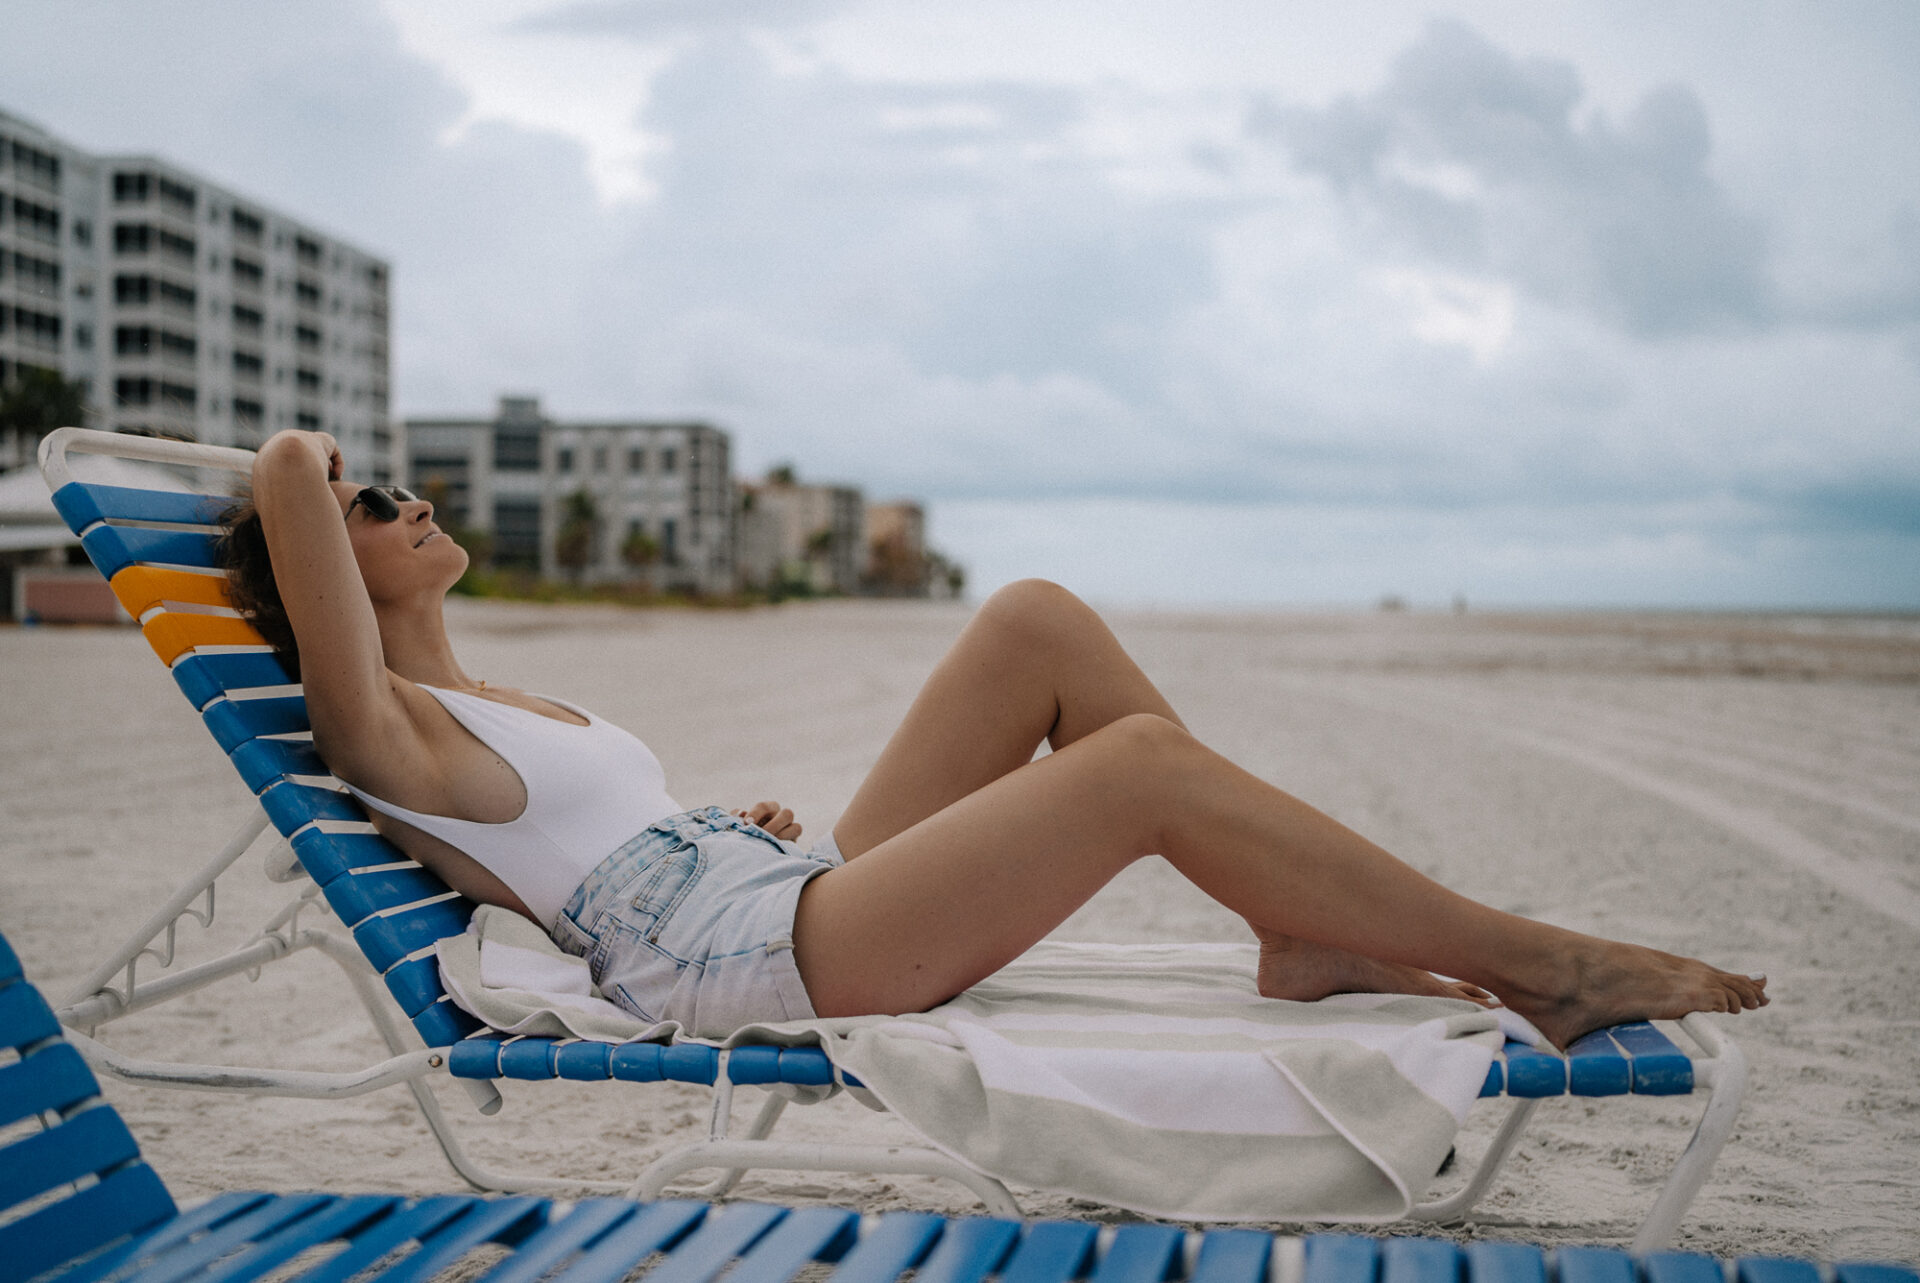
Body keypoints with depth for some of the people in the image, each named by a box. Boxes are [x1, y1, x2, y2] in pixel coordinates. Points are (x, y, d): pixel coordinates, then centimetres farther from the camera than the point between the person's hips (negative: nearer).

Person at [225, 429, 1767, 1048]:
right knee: (1149, 762, -21)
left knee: (1039, 619, -5)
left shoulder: (510, 708, 23)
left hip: (807, 903, 10)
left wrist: (736, 827, 12)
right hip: (754, 961, -10)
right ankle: (1537, 960, -11)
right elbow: (288, 474, -17)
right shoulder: (390, 736, -5)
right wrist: (306, 465, 6)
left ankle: (1308, 939, -7)